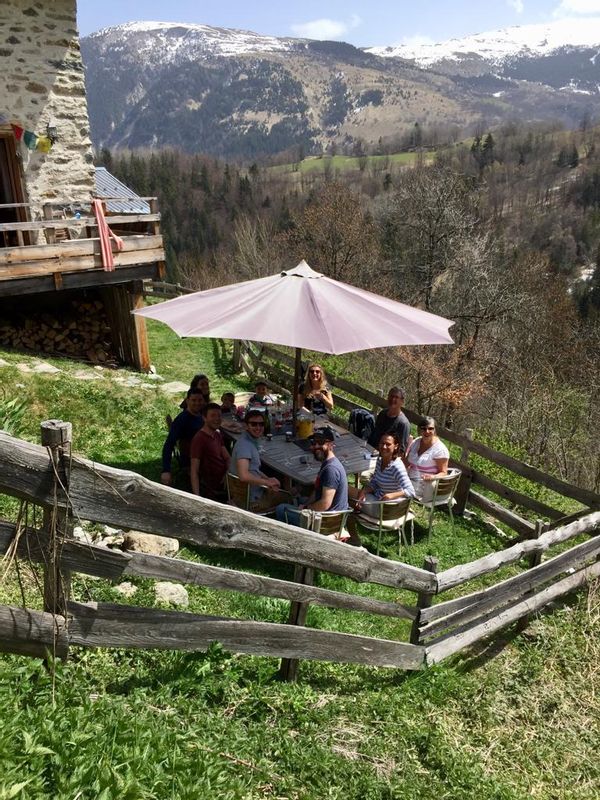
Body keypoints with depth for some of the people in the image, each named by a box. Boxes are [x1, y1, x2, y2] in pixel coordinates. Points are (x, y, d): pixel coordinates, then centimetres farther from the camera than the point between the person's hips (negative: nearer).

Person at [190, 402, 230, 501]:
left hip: (222, 488, 8)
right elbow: (194, 471, -22)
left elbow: (227, 458, 10)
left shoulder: (217, 435, 7)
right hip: (209, 492, -8)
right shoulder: (199, 439, -21)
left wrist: (227, 473, -10)